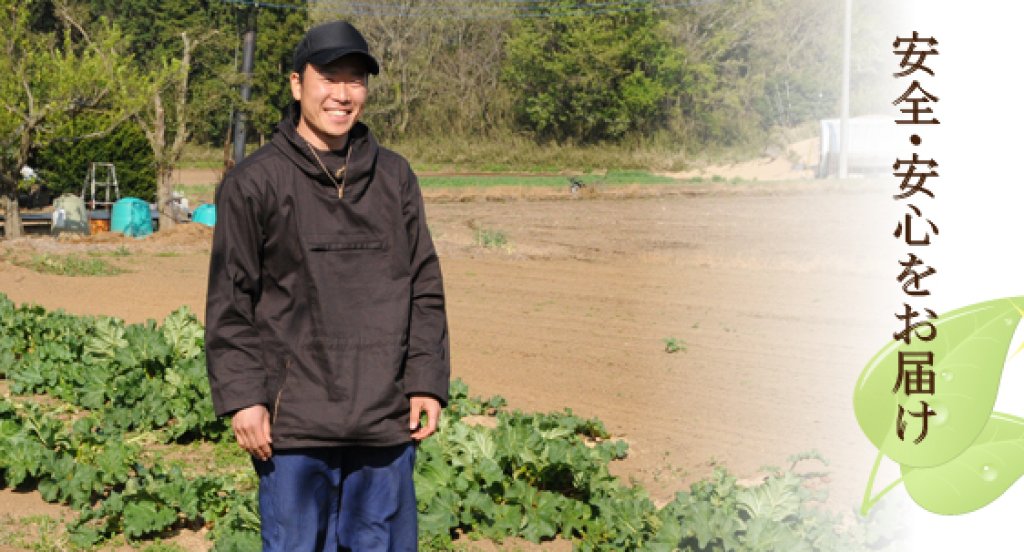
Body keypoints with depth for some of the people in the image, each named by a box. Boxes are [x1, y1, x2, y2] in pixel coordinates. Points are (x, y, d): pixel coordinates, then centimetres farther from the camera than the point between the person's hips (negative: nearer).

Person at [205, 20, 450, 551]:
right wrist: (241, 397, -9)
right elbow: (229, 303, -2)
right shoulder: (254, 182, -1)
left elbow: (425, 289, 12)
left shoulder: (394, 177, 11)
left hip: (386, 421, 4)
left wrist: (428, 382, 4)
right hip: (294, 426, -3)